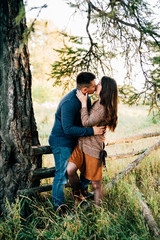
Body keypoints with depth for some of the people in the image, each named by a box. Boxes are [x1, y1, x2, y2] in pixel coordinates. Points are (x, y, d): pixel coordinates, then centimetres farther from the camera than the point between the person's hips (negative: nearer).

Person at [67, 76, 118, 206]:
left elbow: (86, 122, -20)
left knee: (96, 184, 4)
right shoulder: (97, 103, 10)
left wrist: (83, 102, -15)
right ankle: (78, 196, 18)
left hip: (93, 149, -8)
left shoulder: (104, 109, -19)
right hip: (81, 144, 8)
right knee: (70, 170, -5)